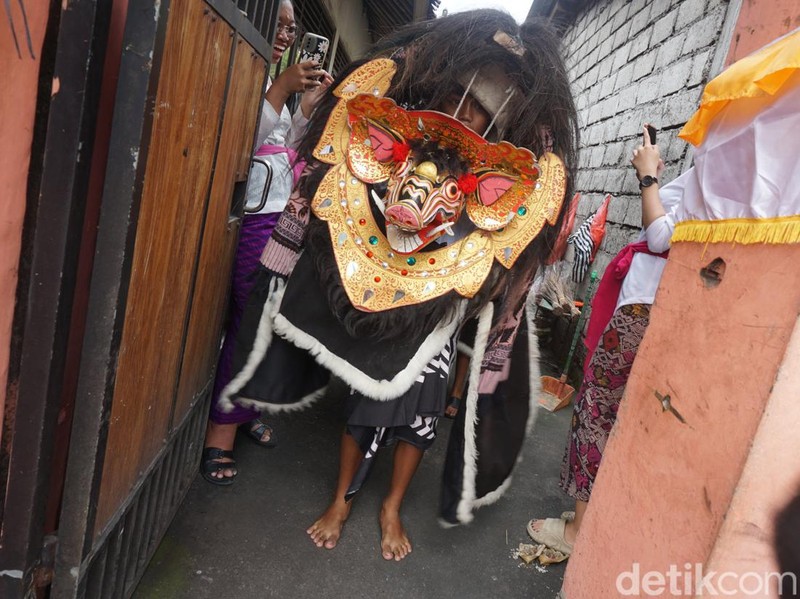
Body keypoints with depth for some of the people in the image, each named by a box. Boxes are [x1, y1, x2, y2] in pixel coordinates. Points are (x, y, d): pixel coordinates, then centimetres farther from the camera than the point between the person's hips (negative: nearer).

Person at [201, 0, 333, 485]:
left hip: (282, 214, 8)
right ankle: (222, 427, 10)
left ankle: (245, 408, 24)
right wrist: (281, 89, -18)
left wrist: (308, 103, 7)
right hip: (253, 217, -8)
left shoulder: (272, 77, 18)